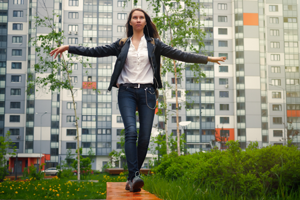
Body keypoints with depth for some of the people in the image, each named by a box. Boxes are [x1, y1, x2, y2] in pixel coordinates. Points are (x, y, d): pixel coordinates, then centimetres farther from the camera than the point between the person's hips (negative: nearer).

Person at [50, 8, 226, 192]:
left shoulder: (154, 44, 11)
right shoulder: (122, 44, 12)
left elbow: (179, 54, 8)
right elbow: (96, 51, 9)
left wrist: (207, 59, 3)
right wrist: (69, 48, 4)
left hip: (147, 92, 1)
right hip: (127, 92, 0)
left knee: (145, 137, -4)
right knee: (131, 131, -21)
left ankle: (132, 177, 10)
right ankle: (135, 176, -23)